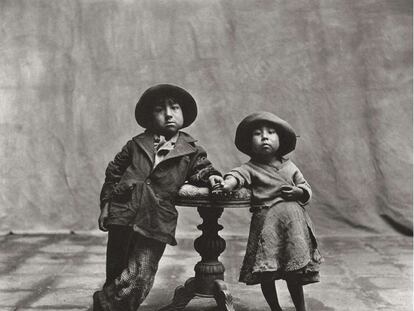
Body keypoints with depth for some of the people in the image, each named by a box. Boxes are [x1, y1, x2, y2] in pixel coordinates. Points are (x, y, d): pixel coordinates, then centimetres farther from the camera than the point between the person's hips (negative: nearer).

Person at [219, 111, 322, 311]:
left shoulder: (289, 166, 12)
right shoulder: (251, 168, -1)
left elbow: (306, 188, 17)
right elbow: (237, 174, -23)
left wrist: (297, 192, -6)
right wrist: (228, 183, -45)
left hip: (294, 220, 3)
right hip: (267, 223, -3)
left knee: (294, 272, 10)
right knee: (266, 273, 1)